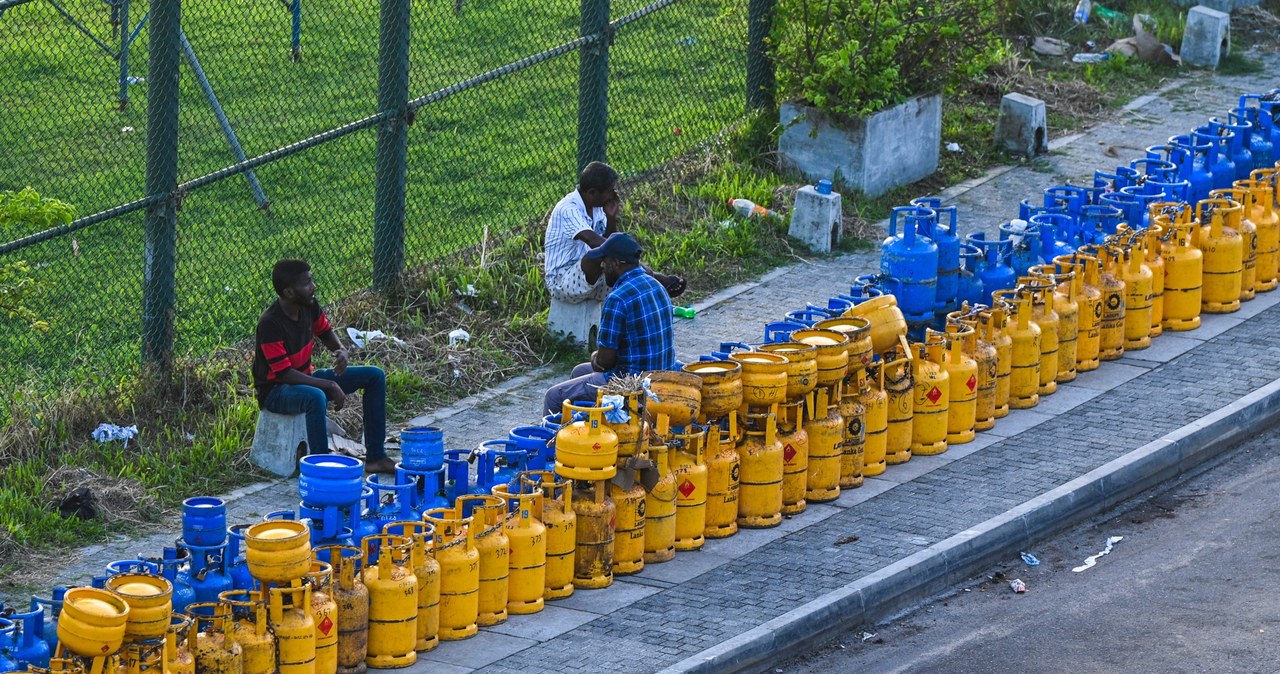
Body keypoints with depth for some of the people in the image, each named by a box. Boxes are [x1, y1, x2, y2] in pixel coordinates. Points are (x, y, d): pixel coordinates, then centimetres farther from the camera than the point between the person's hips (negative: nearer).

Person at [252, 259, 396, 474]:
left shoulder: (309, 307, -4)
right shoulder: (270, 324, -28)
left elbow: (325, 332, 17)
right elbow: (284, 373, -28)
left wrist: (341, 350, -6)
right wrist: (330, 386, -27)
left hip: (305, 378, 9)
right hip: (275, 390, -9)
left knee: (374, 376, 2)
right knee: (316, 397, -43)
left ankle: (375, 456, 4)